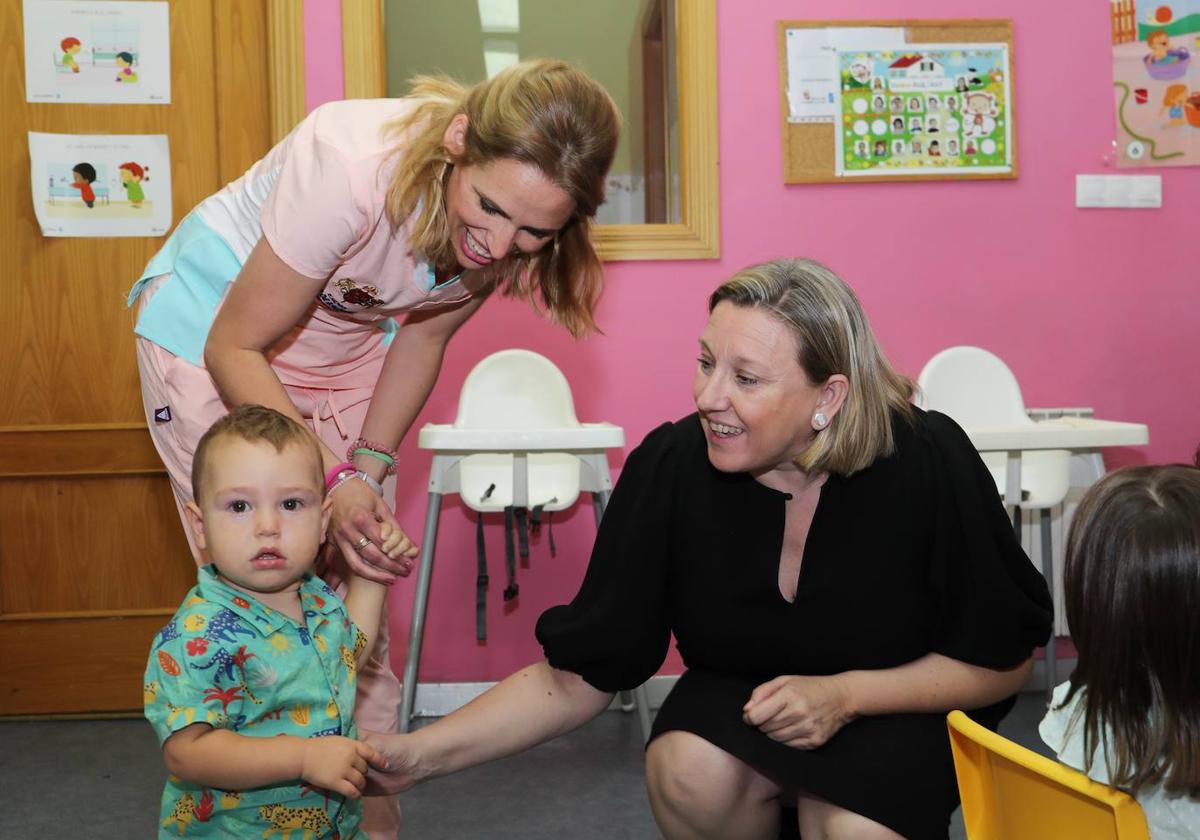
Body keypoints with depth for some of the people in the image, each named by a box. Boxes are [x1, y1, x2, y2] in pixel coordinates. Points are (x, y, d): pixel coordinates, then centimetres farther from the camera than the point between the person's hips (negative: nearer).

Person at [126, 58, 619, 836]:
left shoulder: (511, 228, -22)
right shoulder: (351, 167, -39)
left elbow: (423, 335, -3)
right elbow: (235, 350, -27)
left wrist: (371, 465, -12)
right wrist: (332, 478, -36)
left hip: (346, 348, 4)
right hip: (213, 330, -4)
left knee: (363, 586, 2)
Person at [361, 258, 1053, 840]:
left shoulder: (931, 466, -23)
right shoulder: (670, 468, -20)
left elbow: (1006, 660, -9)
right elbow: (580, 675, -14)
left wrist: (844, 695, -23)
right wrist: (420, 754, -25)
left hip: (902, 709, -1)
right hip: (742, 694, 2)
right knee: (690, 772, -30)